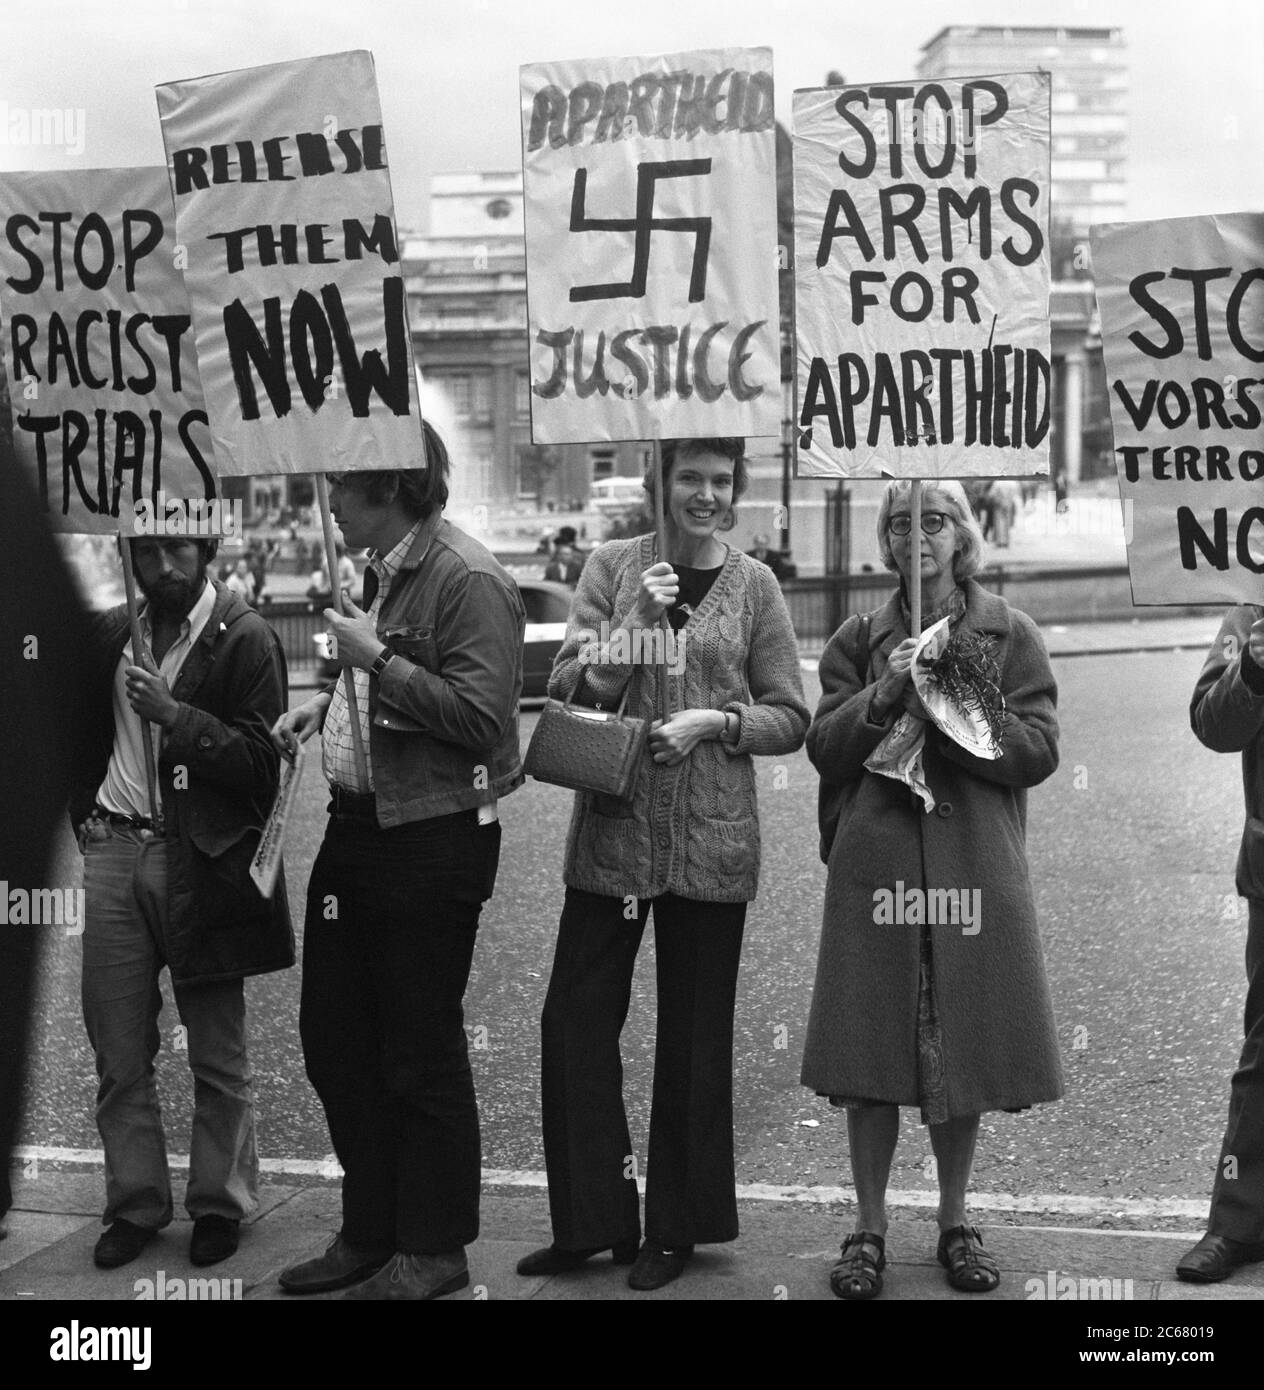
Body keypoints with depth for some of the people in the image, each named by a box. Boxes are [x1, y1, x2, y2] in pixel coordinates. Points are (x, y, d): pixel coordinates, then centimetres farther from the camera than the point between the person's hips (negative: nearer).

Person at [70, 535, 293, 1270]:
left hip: (200, 859, -5)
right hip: (115, 851, 5)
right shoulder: (112, 632, 10)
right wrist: (84, 810, 13)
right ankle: (136, 1204, 18)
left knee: (218, 1056, 4)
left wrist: (176, 716, -21)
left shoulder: (245, 639, -6)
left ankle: (221, 1203, 17)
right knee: (119, 1052, 7)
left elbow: (263, 764, -12)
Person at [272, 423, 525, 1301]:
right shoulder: (386, 572, 13)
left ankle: (434, 1250, 18)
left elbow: (479, 716, -22)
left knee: (421, 1050, 2)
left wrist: (378, 660, -19)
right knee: (334, 1033, 14)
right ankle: (371, 1233, 29)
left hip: (433, 839, -9)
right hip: (359, 826, 10)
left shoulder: (468, 580, -15)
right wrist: (329, 702, 7)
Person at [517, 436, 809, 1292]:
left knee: (694, 1037, 7)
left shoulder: (753, 586, 3)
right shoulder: (614, 566, 4)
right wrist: (634, 623, -16)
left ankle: (676, 1229, 21)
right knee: (575, 1020, 1)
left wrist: (715, 719, -13)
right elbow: (570, 691, -2)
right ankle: (592, 1222, 16)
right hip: (611, 830, 1)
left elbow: (791, 718, 4)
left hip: (710, 839, -1)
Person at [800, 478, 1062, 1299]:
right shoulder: (860, 640, 9)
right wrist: (882, 697, -12)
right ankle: (870, 1227, 14)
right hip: (875, 862, 1)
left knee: (964, 1048, 6)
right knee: (872, 1052, 1)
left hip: (975, 864, 0)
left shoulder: (1011, 635, 5)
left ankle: (956, 1221, 23)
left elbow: (1038, 752, -3)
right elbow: (824, 748, 3)